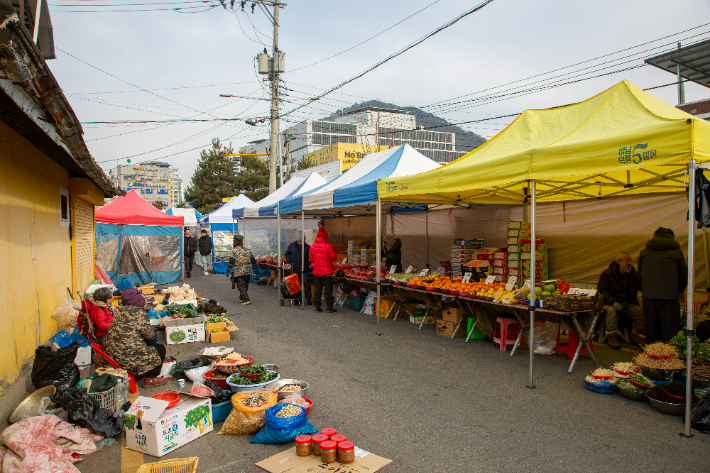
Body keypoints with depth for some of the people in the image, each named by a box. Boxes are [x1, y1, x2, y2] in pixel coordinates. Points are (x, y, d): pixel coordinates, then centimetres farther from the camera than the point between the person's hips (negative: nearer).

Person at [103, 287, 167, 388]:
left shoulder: (119, 315, 9)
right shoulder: (140, 315, -16)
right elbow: (150, 338, -11)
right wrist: (155, 336, 13)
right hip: (129, 361, -9)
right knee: (160, 348, 10)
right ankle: (150, 378, 12)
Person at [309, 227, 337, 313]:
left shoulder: (312, 247, 1)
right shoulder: (328, 246, -12)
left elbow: (311, 259, 9)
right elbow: (333, 257, -8)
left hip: (316, 271, 4)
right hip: (327, 271, -4)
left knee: (318, 289, 12)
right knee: (328, 290, 5)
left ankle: (317, 307, 16)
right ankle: (329, 308, 8)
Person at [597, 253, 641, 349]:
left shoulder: (634, 274, 10)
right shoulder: (607, 273, -2)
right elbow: (601, 291, -10)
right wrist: (613, 302, -25)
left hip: (628, 304, 3)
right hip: (610, 303, -3)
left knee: (641, 311, -25)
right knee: (611, 310, -36)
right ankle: (612, 337, -29)